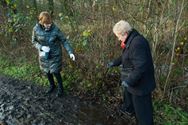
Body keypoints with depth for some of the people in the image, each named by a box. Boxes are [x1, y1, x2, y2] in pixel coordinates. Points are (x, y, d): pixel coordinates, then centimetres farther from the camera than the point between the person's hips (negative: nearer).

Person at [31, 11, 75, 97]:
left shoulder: (55, 29, -21)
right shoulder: (36, 29, -16)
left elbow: (64, 41, -14)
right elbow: (34, 41, -2)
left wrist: (70, 52, -23)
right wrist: (41, 47, -21)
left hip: (55, 54, -3)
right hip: (44, 54, 3)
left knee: (55, 72, 3)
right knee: (47, 71, 18)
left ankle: (60, 88, 30)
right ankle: (52, 85, 46)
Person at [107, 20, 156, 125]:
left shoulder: (137, 44, -31)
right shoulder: (132, 40, 2)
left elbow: (140, 67, -33)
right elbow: (126, 56, 19)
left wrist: (129, 81, -27)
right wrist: (114, 63, 24)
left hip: (140, 83, -11)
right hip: (133, 79, 11)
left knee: (142, 108, 7)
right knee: (128, 94, 34)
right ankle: (128, 110, 61)